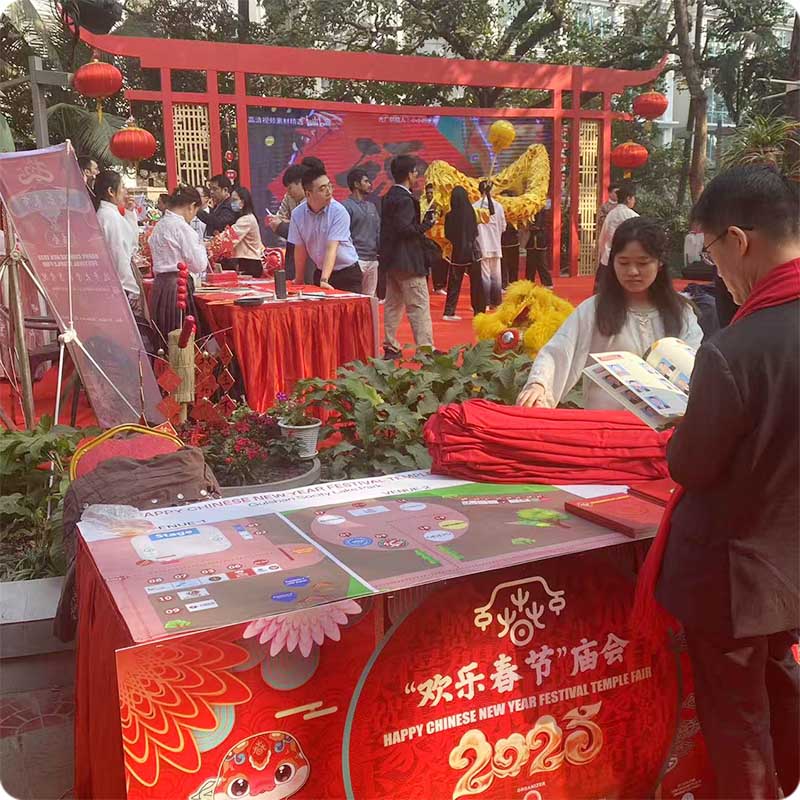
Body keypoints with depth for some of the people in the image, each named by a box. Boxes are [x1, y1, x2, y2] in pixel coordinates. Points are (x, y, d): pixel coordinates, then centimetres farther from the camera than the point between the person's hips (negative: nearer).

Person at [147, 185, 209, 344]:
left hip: (159, 285, 9)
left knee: (166, 338, 10)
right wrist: (200, 247, 6)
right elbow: (198, 265, -12)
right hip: (177, 286, -9)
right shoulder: (182, 226, -12)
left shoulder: (159, 225, 14)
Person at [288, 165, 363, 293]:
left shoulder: (339, 212, -18)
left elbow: (331, 248, -25)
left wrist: (324, 281, -33)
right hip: (320, 272, 4)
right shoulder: (297, 214, -6)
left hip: (347, 275, -3)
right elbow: (300, 249, 3)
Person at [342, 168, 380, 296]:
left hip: (373, 260, 7)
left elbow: (378, 232, 18)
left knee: (370, 296, 11)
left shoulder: (371, 206, 18)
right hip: (356, 260, -7)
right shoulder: (347, 206, -6)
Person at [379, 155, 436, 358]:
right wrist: (426, 224, -12)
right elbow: (404, 229, -23)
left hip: (390, 260, 10)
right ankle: (425, 347, -6)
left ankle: (391, 347, 19)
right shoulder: (405, 199, -16)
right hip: (407, 261, -10)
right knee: (419, 305, -6)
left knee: (393, 304, 13)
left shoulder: (388, 197, 13)